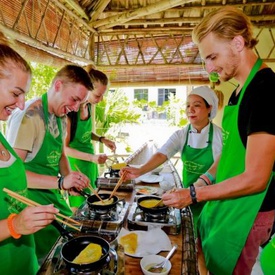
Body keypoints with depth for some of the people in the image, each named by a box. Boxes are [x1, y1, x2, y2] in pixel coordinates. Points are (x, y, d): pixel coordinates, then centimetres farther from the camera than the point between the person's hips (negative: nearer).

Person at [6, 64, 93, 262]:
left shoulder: (61, 116, 3)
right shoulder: (28, 116, -23)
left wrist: (70, 180, -4)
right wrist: (60, 182, -32)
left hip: (57, 199, 8)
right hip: (34, 203, -7)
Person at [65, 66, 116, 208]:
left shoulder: (88, 106, -1)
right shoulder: (70, 111, -22)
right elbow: (65, 148, -17)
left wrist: (102, 139, -1)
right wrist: (92, 157, -25)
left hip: (89, 162, 7)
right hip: (76, 163, -7)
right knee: (80, 206, 7)